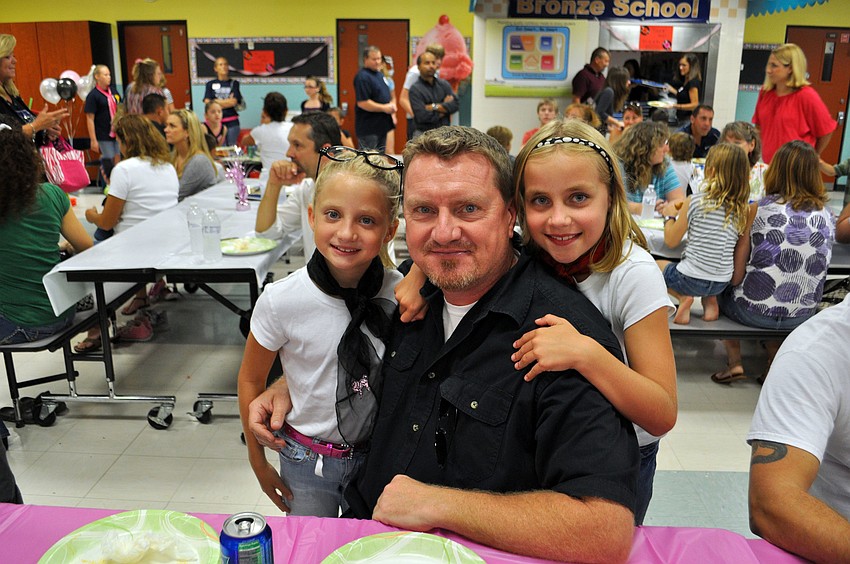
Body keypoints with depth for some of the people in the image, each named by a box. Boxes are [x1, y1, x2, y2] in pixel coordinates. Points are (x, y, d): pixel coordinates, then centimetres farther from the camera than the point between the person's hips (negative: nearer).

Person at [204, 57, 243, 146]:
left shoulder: (234, 83, 6)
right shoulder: (210, 84, 9)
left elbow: (234, 102, -4)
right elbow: (207, 103, -1)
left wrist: (217, 102, -1)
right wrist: (228, 101, -4)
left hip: (232, 122, 0)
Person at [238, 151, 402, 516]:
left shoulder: (399, 294, -18)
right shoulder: (281, 301, -22)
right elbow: (250, 379, -6)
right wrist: (258, 462, -1)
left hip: (377, 456, 2)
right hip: (306, 460, -1)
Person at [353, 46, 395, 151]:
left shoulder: (379, 74, 15)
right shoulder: (362, 77, -15)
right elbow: (362, 103, -23)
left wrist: (391, 106, 5)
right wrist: (384, 108, -21)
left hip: (382, 125, 10)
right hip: (368, 129, -9)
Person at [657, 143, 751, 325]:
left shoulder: (694, 201, -13)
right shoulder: (740, 210, -2)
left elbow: (671, 241, -5)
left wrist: (670, 216, 13)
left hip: (691, 279, -5)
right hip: (722, 283, 5)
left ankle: (682, 297, 2)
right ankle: (710, 300, 11)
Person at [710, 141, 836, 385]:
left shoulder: (757, 210, -10)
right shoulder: (828, 217, -1)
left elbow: (736, 275, -9)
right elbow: (810, 267, 7)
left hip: (754, 311, -3)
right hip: (803, 316, 3)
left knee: (723, 290, 27)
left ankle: (734, 362, 16)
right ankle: (776, 359, 19)